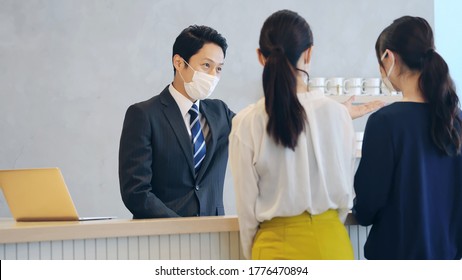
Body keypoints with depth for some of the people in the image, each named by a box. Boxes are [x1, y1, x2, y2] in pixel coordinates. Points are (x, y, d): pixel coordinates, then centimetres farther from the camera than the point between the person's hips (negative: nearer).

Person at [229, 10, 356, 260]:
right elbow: (346, 190, 3)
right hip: (329, 243, 1)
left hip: (276, 246, -1)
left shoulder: (246, 123, -10)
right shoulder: (335, 113, -8)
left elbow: (247, 204, -3)